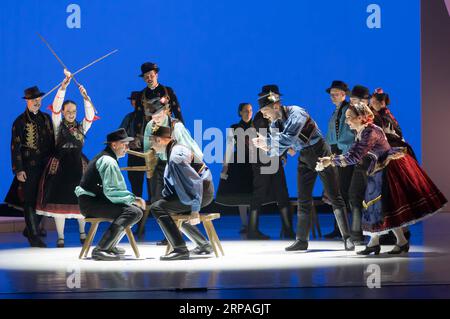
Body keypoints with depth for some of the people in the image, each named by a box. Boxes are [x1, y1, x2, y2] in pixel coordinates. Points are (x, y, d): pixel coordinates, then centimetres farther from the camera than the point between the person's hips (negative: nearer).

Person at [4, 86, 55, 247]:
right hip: (29, 167, -5)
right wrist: (18, 170, -12)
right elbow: (15, 147, -7)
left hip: (46, 165, 5)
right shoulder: (20, 122, -4)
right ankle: (33, 237, 3)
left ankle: (30, 229, 26)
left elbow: (52, 141, 16)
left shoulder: (46, 118, 12)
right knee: (30, 202, -2)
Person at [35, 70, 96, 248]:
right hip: (60, 165, -2)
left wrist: (85, 97, -18)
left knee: (80, 199, 0)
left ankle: (82, 232, 17)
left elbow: (90, 114, -4)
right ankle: (60, 237, -1)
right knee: (59, 200, -5)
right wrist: (63, 87, -15)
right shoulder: (58, 125, 6)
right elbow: (56, 107, -7)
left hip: (78, 165, 2)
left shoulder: (82, 127, 11)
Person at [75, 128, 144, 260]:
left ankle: (110, 245, 12)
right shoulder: (108, 161, -15)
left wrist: (132, 197, 4)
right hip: (90, 203, -11)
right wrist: (133, 199, -15)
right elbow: (110, 192, -23)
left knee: (137, 208, 15)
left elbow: (115, 188, 18)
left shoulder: (104, 158, 18)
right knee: (134, 212, -25)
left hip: (95, 199, 11)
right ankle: (100, 249, -26)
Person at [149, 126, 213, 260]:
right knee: (172, 212, 30)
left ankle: (180, 249, -18)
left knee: (157, 208, -16)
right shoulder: (175, 149, 12)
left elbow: (195, 180, -26)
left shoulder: (176, 155, -20)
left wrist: (195, 209, -26)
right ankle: (203, 245, 30)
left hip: (201, 192, -10)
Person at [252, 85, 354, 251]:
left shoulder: (296, 114, -24)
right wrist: (265, 146, -16)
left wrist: (266, 141, -30)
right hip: (304, 158, 7)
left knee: (335, 197, -6)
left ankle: (347, 238, -4)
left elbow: (287, 139, -37)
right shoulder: (275, 122, 0)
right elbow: (276, 149, 4)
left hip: (320, 153, -7)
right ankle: (301, 240, 12)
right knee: (303, 200, 7)